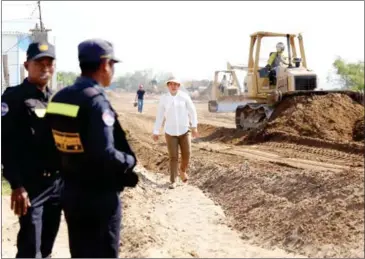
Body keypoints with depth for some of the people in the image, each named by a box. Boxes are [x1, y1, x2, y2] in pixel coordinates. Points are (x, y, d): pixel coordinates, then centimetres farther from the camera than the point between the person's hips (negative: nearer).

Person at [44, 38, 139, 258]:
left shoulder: (59, 98, 4)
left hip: (71, 193, 8)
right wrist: (131, 161, -10)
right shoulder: (96, 101, -21)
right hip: (99, 196, -7)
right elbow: (105, 156, -28)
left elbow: (60, 144, 8)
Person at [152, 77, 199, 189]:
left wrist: (194, 127, -9)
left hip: (184, 131, 0)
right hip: (170, 132, 0)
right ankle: (173, 181, 11)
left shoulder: (184, 96, -7)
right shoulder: (163, 98, -5)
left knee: (186, 155, 2)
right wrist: (156, 132, 2)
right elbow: (159, 116, 1)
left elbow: (192, 111, -3)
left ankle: (183, 171, 34)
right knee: (173, 157, -1)